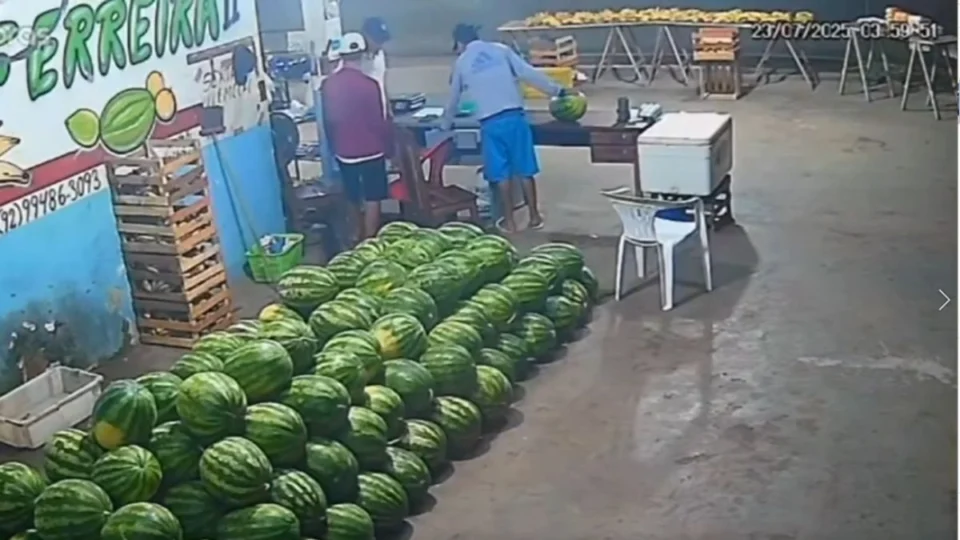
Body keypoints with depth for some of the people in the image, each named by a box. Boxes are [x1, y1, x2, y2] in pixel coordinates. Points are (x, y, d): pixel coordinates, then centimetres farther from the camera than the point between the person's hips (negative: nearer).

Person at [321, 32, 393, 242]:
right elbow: (378, 121, -14)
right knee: (372, 199, 6)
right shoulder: (368, 84, -19)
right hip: (370, 151, -5)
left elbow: (327, 121, 5)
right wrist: (389, 146, 2)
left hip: (343, 152, 5)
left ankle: (360, 237, 34)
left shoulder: (328, 84, -3)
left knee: (353, 198, 19)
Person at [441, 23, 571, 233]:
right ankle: (534, 216, 17)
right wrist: (557, 90, 7)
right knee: (525, 169, 10)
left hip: (491, 122, -1)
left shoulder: (461, 62, 11)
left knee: (501, 173, 9)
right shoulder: (500, 49, 9)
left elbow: (454, 99, 22)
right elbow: (528, 73, 0)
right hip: (515, 116, 1)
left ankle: (509, 221, 14)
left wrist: (446, 125, 38)